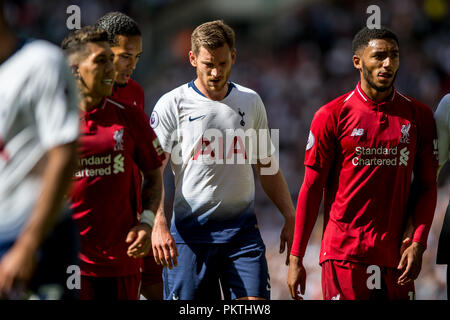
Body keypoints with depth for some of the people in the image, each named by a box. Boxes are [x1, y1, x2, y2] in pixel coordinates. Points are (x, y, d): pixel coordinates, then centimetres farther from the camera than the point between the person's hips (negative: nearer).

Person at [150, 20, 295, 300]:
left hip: (242, 228, 3)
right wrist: (158, 224, -20)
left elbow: (268, 167, 20)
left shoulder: (251, 102, 12)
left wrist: (290, 217, 11)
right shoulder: (172, 105, -1)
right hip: (190, 230, -3)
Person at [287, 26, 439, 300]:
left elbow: (426, 186, 10)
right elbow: (311, 189, 0)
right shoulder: (331, 116, -1)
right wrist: (296, 259, -2)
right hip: (344, 254, -3)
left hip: (396, 257, 3)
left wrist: (418, 243, -4)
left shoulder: (419, 116, 8)